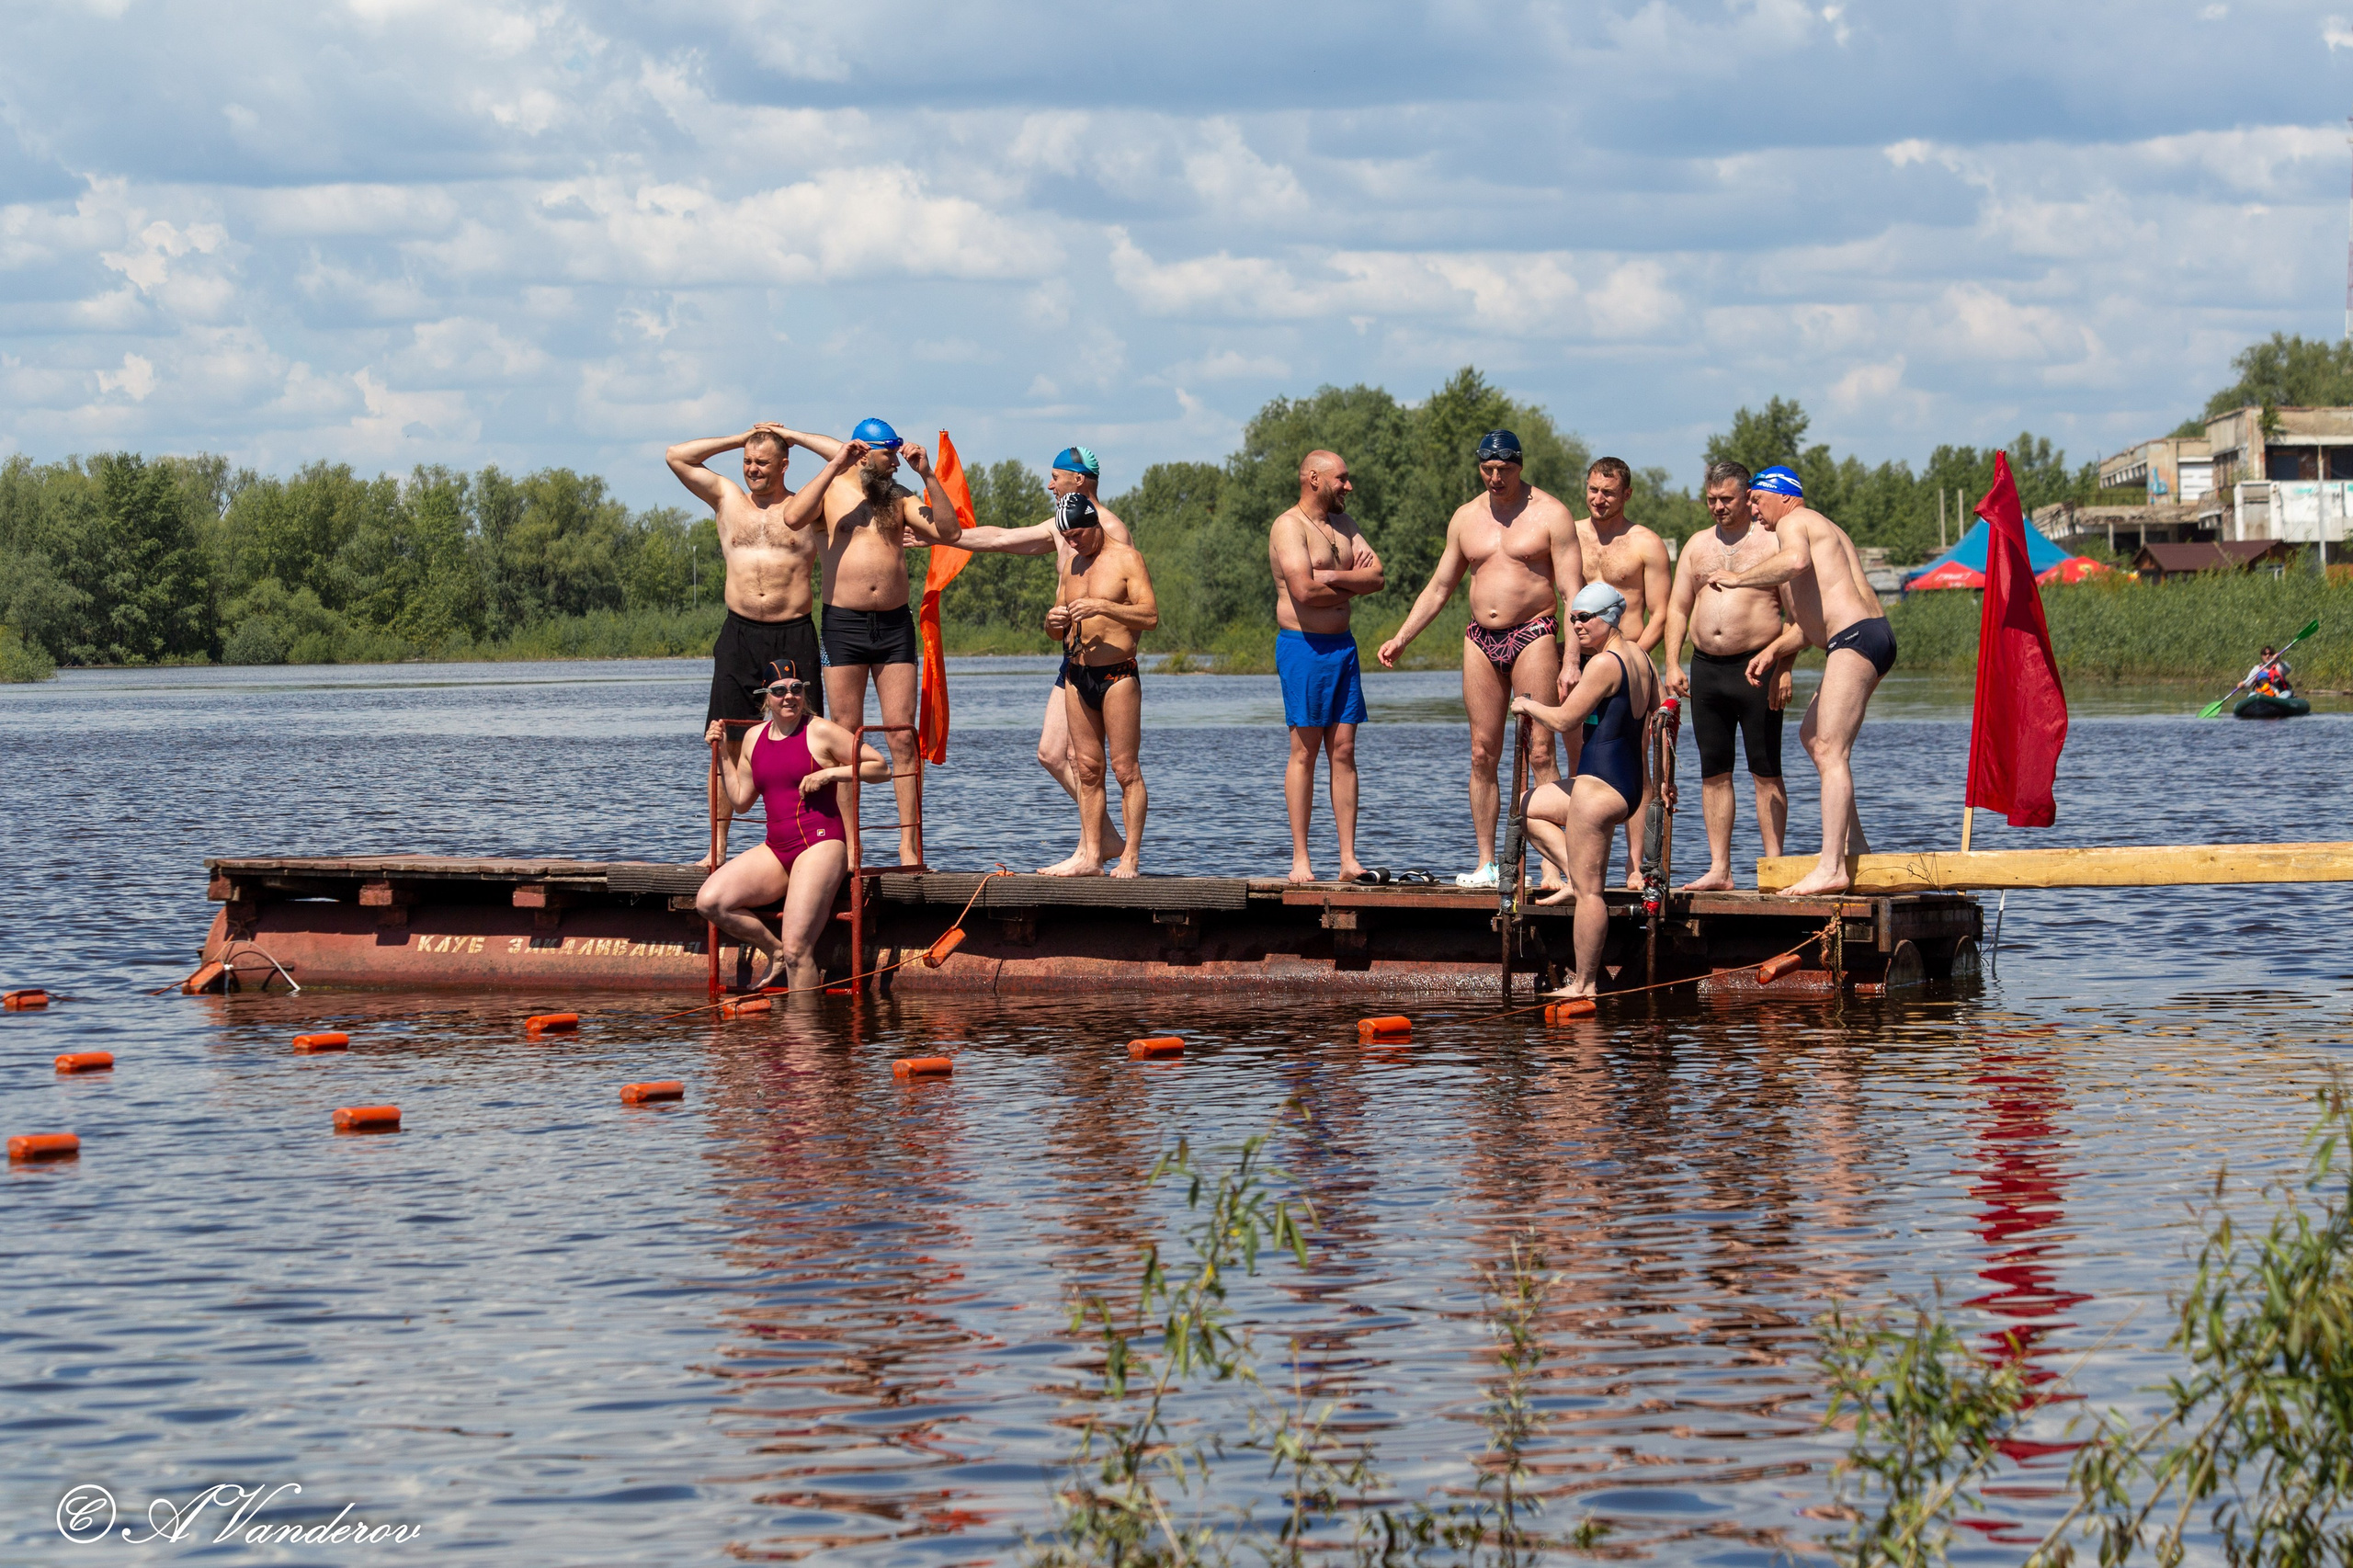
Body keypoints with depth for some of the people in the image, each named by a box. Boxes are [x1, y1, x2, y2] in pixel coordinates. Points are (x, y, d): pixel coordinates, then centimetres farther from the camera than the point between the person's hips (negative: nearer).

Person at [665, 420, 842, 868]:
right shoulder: (727, 500, 14)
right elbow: (676, 457, 12)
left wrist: (790, 435, 7)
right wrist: (740, 439, 12)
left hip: (795, 635, -2)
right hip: (739, 634, 2)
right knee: (727, 742, 0)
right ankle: (717, 849, 2)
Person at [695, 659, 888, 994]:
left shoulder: (821, 733, -3)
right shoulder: (754, 737, 14)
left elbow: (882, 768, 0)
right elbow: (740, 800, 20)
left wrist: (830, 773, -12)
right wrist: (723, 753, 14)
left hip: (819, 843, -6)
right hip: (776, 849, 6)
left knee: (797, 950, -17)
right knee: (709, 901, -13)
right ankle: (775, 951, 6)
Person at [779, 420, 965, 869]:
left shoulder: (899, 497, 12)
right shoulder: (831, 491, 4)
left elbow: (949, 531, 0)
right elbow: (793, 517, -17)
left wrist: (927, 475, -7)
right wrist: (834, 467, -15)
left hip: (895, 625, 2)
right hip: (843, 624, -2)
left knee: (903, 737, -2)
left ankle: (910, 848, -1)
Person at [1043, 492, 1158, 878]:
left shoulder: (1126, 560, -4)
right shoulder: (1071, 566, 17)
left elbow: (1150, 615, -14)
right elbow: (1057, 630, 22)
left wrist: (1102, 607, -24)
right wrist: (1054, 621, -2)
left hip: (1117, 676, -7)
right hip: (1077, 676, 7)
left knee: (1126, 769, -7)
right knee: (1088, 769, 5)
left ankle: (1130, 857, -7)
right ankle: (1091, 857, 6)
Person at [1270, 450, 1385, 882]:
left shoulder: (1343, 524, 16)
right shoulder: (1289, 526, -9)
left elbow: (1376, 576, 5)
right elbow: (1304, 591, -21)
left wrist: (1334, 577, -12)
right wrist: (1353, 584, -4)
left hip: (1342, 644, 7)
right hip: (1303, 646, -7)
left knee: (1343, 750, 3)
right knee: (1304, 752, -5)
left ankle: (1348, 860, 3)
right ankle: (1300, 860, -2)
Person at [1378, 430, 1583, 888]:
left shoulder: (1550, 514, -3)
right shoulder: (1466, 517, 12)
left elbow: (1573, 592, -7)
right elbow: (1439, 588, 21)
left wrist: (1572, 660, -15)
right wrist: (1401, 639, 14)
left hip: (1533, 637, -5)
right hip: (1480, 640, 5)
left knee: (1539, 755, -8)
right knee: (1482, 755, 2)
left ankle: (1552, 867, -9)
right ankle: (1486, 864, 6)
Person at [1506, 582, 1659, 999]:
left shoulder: (1604, 663, -17)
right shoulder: (1639, 657, 12)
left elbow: (1564, 719, -16)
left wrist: (1528, 704, 1)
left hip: (1599, 784, -10)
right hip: (1629, 785, 10)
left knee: (1590, 891, -5)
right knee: (1528, 807, 26)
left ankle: (1584, 983, -2)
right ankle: (1577, 877, 15)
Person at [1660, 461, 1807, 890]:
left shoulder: (1772, 543, 0)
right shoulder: (1697, 546, 16)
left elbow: (1798, 613, -3)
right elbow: (1678, 608, 16)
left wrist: (1783, 665, -13)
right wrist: (1672, 665, 5)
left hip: (1755, 670, -5)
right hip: (1706, 669, 5)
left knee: (1765, 771, -4)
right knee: (1714, 772, 5)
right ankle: (1719, 870, 9)